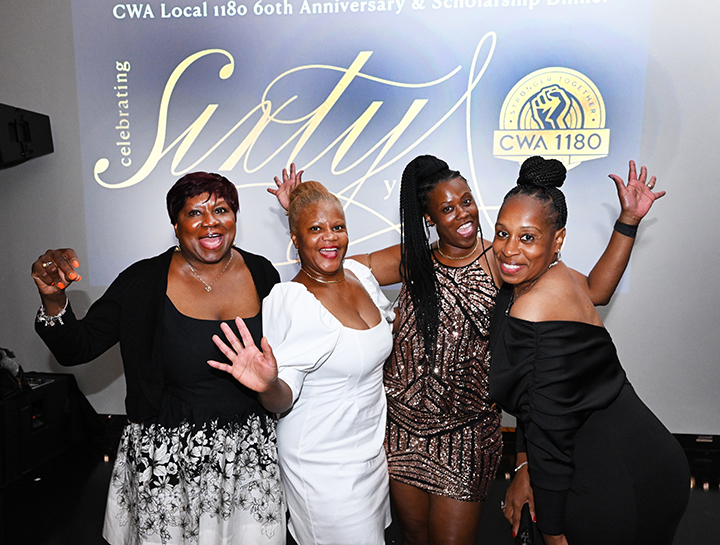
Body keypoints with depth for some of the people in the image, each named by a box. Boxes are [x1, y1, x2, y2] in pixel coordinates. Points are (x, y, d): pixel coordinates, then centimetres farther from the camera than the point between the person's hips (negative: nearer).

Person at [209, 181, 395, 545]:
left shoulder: (360, 273, -1)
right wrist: (269, 386, -41)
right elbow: (285, 397, -22)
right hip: (324, 467, -7)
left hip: (374, 448, 7)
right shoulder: (289, 302, -22)